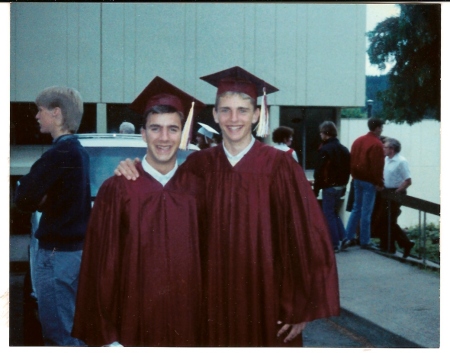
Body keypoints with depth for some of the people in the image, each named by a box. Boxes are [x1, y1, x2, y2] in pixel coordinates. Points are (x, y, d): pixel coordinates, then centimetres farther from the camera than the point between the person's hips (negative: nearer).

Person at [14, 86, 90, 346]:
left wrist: (39, 198, 0)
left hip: (57, 252, -9)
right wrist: (42, 199, -5)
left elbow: (24, 197, -20)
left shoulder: (60, 153, -17)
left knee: (58, 335, -2)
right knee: (69, 331, 17)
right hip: (76, 247, 10)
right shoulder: (78, 151, 13)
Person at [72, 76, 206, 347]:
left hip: (186, 322, 3)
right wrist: (107, 337, -7)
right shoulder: (117, 190, -8)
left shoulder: (195, 188, 0)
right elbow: (101, 265, -6)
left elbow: (206, 258, 6)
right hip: (134, 322, -2)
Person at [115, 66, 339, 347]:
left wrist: (300, 308, -9)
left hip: (266, 300, -2)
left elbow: (307, 237, -9)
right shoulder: (199, 165, 2)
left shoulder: (279, 165, -8)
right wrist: (133, 170, -11)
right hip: (214, 299, 3)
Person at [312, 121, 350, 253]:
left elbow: (319, 171, -16)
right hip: (340, 186, 8)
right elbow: (348, 169, 15)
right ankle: (342, 239, 16)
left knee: (328, 215, -1)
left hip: (329, 187, -8)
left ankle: (334, 244, 0)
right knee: (335, 213, 20)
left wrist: (316, 189, -11)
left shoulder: (325, 149, -14)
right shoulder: (344, 149, 12)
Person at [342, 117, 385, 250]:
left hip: (357, 179, 8)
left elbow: (352, 161, 13)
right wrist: (379, 183, -12)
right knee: (366, 211, -2)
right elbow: (377, 166, -18)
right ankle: (364, 241, 4)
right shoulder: (377, 144, -15)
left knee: (356, 208, 15)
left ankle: (348, 237, 11)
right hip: (369, 181, -8)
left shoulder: (358, 141, 11)